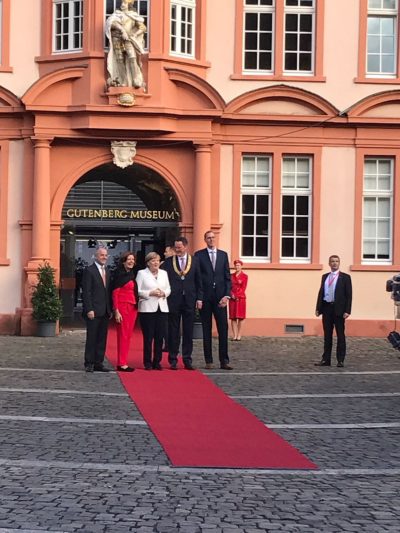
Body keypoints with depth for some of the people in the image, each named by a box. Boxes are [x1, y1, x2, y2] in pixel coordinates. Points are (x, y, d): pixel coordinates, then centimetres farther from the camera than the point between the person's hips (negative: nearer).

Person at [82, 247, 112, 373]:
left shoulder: (107, 272, 16)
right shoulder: (89, 271, -6)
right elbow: (86, 292, -10)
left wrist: (110, 309, 11)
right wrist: (89, 309, -16)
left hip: (105, 312, 7)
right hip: (94, 312, -7)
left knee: (102, 339, 7)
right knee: (91, 338, -1)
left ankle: (98, 363, 12)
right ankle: (89, 364, 5)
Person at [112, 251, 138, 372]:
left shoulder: (132, 275, 15)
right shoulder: (119, 275, -7)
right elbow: (115, 293, -10)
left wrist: (136, 307, 8)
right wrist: (116, 311, -15)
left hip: (132, 308, 7)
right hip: (122, 307, -7)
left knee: (128, 336, 8)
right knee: (123, 335, -6)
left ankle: (122, 362, 12)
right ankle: (122, 364, -3)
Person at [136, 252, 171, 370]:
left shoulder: (164, 273, 15)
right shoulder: (141, 273, 1)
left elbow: (168, 289, 16)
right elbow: (137, 291, -5)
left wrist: (164, 293, -6)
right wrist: (150, 293, -15)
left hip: (162, 308, 4)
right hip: (147, 309, -4)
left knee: (160, 337, 3)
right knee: (148, 337, -2)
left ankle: (157, 362, 11)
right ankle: (147, 362, 6)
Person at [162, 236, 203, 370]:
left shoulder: (194, 261, 6)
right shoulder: (168, 261, 4)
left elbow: (198, 281, 6)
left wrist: (199, 298, 1)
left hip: (189, 300, 1)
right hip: (173, 300, -1)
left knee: (188, 331, 4)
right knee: (173, 331, 3)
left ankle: (187, 359, 10)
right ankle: (173, 359, 9)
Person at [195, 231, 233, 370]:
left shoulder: (223, 255, 11)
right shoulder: (199, 255, 3)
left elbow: (227, 277, 8)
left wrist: (226, 295, -4)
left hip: (220, 297, 2)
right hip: (205, 297, -2)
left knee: (223, 329, -3)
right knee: (206, 330, 4)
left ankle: (224, 361, 0)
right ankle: (209, 361, 9)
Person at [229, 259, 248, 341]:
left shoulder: (245, 276, 3)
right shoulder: (231, 276, 11)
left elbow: (243, 288, -3)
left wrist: (237, 295, -12)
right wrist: (232, 295, -10)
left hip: (241, 298, -2)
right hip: (232, 298, 2)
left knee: (240, 317, -3)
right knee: (233, 317, -1)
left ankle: (239, 335, -1)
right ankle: (234, 335, -1)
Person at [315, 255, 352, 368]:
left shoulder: (345, 277, 0)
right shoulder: (325, 277, 13)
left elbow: (349, 295, -4)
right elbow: (321, 292, 14)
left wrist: (347, 311, -12)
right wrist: (318, 308, 6)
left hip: (339, 309, -4)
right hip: (326, 308, 4)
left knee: (340, 335, 2)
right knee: (327, 335, 9)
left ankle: (340, 360, 6)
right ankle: (326, 359, 13)